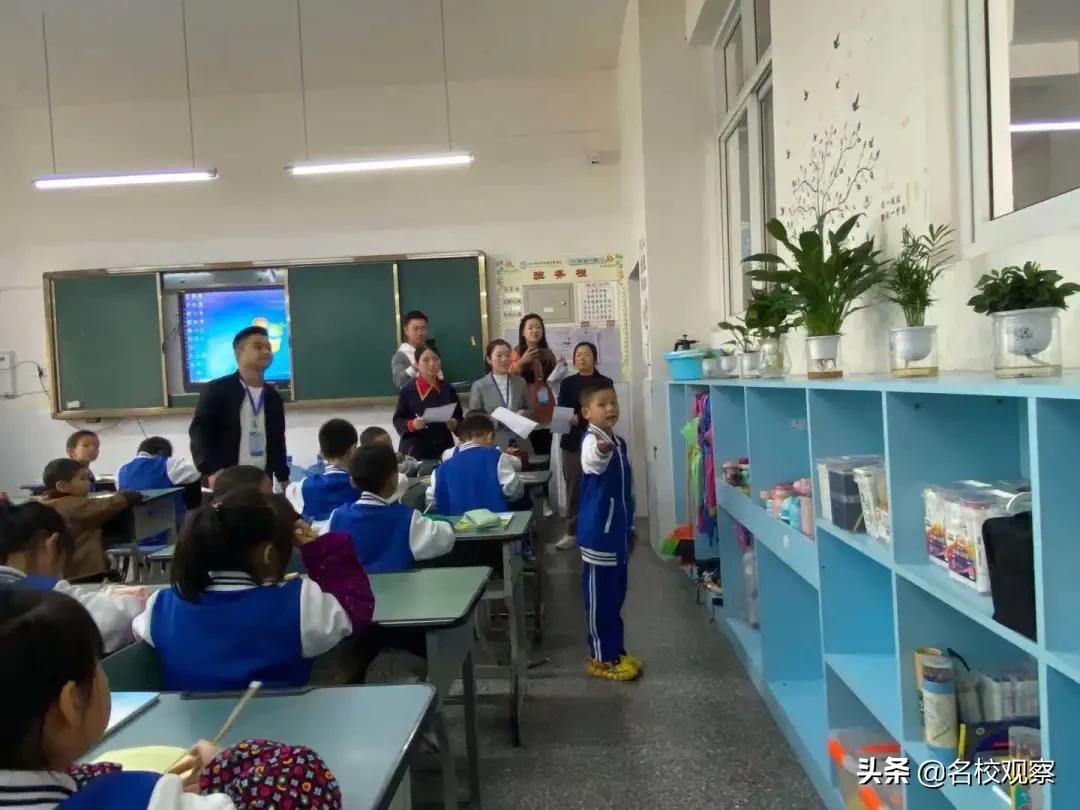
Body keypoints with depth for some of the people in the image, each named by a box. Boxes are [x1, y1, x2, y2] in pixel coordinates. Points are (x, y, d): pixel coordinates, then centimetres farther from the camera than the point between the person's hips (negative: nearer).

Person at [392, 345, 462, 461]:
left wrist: (454, 424, -10)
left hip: (443, 449, 3)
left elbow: (459, 418, 11)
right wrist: (412, 425, -18)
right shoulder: (407, 391, -1)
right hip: (415, 451, -2)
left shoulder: (449, 389, 7)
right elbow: (398, 421, 0)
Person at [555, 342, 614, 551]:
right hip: (572, 442, 2)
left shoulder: (605, 383, 4)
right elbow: (560, 410, 4)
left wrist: (580, 418, -18)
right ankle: (572, 532, 11)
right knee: (573, 487, 3)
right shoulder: (567, 383, 11)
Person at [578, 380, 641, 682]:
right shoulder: (591, 441, -17)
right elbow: (594, 462, -44)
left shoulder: (619, 443, 11)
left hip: (617, 532, 9)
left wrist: (630, 528, 22)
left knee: (616, 596, 17)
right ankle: (601, 658, 15)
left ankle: (614, 651, 30)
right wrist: (602, 450, -67)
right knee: (599, 597, 3)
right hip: (597, 534, -9)